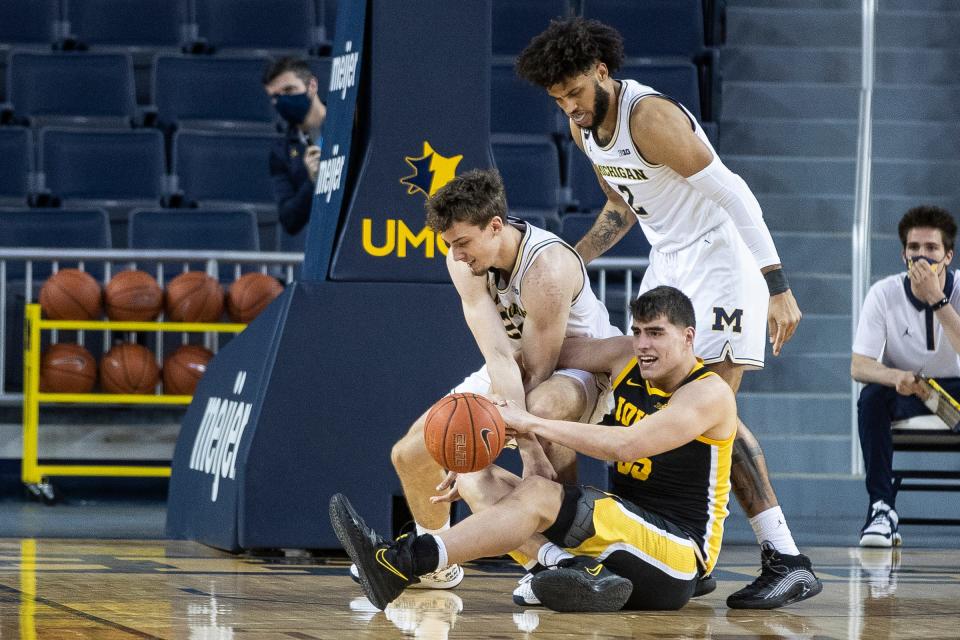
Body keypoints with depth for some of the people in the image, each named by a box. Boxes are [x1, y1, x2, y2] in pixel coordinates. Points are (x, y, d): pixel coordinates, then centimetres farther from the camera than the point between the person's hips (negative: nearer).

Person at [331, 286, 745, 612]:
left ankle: (399, 563, -42)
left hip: (680, 554, -9)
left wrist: (532, 424, -21)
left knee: (537, 494, -28)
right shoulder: (627, 358, 10)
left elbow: (626, 445, -25)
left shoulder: (710, 394, -12)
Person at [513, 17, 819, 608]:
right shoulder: (583, 127, 4)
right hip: (670, 265, 9)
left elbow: (734, 196, -25)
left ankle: (788, 560, -18)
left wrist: (778, 288, -28)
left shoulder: (651, 118, -24)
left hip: (723, 260, -9)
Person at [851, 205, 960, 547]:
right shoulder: (884, 294, -13)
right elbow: (859, 366, -18)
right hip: (904, 390, 1)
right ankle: (881, 508, -28)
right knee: (871, 397, -33)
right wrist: (898, 377, -39)